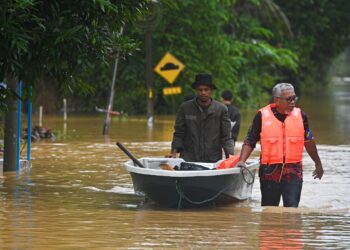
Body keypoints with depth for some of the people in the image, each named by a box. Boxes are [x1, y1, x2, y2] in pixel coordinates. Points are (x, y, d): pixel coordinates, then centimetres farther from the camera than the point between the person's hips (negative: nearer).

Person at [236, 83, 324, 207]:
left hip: (293, 172, 0)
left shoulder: (300, 115, 3)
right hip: (269, 172, 0)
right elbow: (250, 141, 3)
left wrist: (318, 164, 25)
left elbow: (308, 141, 16)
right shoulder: (262, 115, -2)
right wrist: (242, 161, -10)